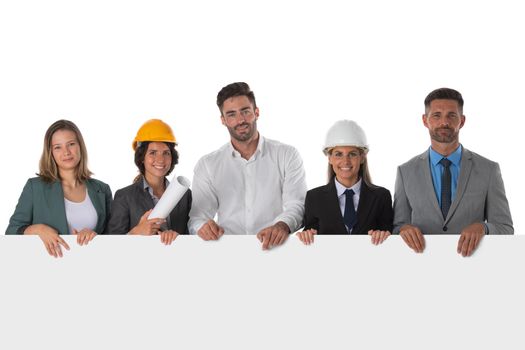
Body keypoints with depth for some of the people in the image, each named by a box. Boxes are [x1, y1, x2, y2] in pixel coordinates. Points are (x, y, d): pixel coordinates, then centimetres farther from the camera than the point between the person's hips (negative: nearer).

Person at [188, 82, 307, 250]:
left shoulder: (287, 155, 11)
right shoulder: (207, 165, 14)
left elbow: (297, 204, -1)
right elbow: (198, 216, 8)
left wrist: (282, 225, -24)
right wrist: (203, 226, -17)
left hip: (275, 248, 0)